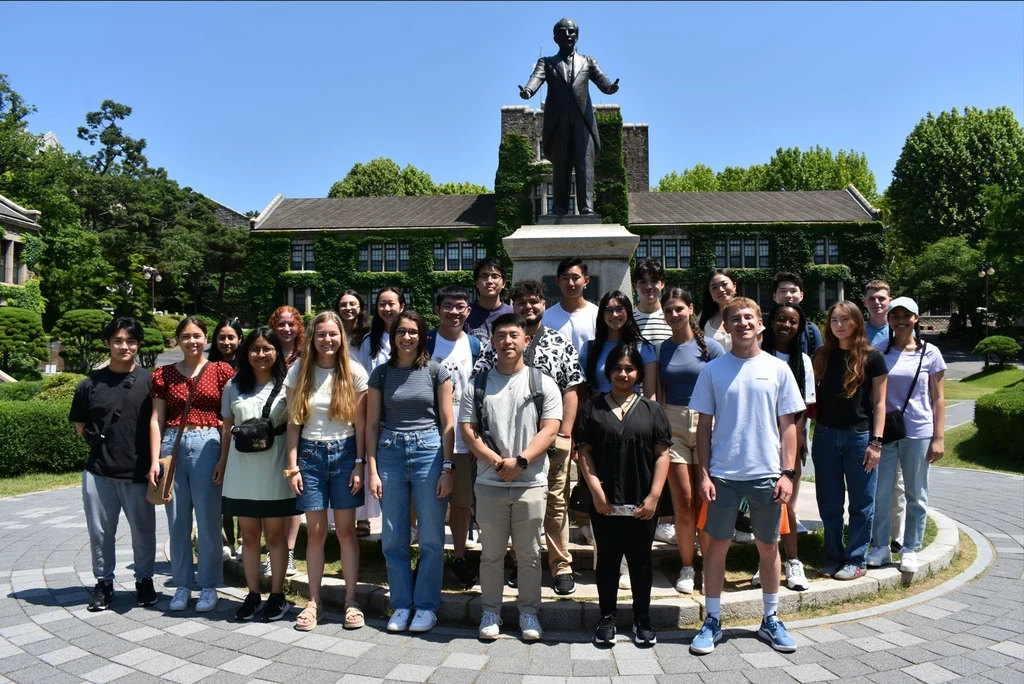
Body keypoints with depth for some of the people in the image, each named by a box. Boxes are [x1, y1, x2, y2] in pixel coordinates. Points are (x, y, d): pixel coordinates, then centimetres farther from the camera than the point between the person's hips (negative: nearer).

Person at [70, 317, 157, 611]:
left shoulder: (149, 381, 0)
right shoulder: (90, 384, 5)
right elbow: (80, 425, 16)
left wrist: (155, 460, -7)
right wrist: (99, 442, 3)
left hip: (138, 472, -1)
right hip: (98, 471, 2)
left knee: (143, 530, 7)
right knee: (100, 531, 9)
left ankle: (144, 580, 26)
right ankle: (104, 583, 26)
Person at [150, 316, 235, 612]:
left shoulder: (221, 371, 3)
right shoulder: (163, 374, 9)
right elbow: (156, 420, 7)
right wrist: (155, 460, -1)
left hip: (208, 446, -2)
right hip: (172, 446, 2)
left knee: (209, 520, 2)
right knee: (177, 521, 8)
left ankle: (208, 586, 15)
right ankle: (182, 585, 21)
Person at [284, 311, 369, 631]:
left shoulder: (355, 373, -2)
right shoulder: (299, 372, 2)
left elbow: (361, 423, -1)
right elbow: (293, 423, 2)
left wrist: (359, 463, -6)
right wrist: (292, 465, -3)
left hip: (344, 452, -1)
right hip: (310, 454, 1)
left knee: (346, 530, 3)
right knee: (315, 532, 5)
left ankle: (351, 601, 13)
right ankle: (314, 602, 16)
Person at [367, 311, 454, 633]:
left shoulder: (436, 372, 2)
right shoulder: (381, 373, 7)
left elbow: (447, 423, 1)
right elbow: (372, 424, 7)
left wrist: (447, 468, -5)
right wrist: (372, 470, 0)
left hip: (428, 451, -2)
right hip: (390, 453, 2)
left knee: (431, 537, 3)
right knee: (394, 538, 8)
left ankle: (426, 606, 18)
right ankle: (401, 605, 22)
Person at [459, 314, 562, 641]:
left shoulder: (543, 384, 2)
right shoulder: (478, 385, 5)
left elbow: (549, 430, -5)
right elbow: (467, 430, 0)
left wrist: (520, 461, -17)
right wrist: (496, 461, -13)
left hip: (531, 483, -1)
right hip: (489, 482, 1)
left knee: (529, 554, 9)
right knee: (491, 553, 11)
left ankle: (528, 611, 24)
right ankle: (490, 611, 25)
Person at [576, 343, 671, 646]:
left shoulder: (651, 409, 4)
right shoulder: (593, 407, 2)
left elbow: (662, 454, 1)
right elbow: (584, 452, -1)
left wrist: (654, 496, -7)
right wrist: (596, 491, -9)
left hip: (642, 504, 1)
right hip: (605, 502, 0)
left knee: (641, 559, 12)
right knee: (607, 558, 10)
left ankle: (642, 618, 26)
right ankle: (607, 617, 23)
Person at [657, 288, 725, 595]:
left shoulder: (709, 346, 0)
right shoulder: (662, 349, 8)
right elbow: (657, 394, 11)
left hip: (707, 424, -2)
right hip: (672, 426, 2)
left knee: (706, 500, 1)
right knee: (683, 502, 1)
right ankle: (686, 569, 14)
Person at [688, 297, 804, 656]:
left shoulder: (777, 369, 2)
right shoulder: (713, 370, 0)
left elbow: (788, 425, 4)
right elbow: (704, 425, 2)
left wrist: (787, 472, -3)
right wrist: (704, 473, -3)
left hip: (767, 474, 1)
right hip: (723, 474, -1)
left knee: (768, 547, 13)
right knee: (717, 545, 6)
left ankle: (771, 620, 29)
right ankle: (712, 622, 20)